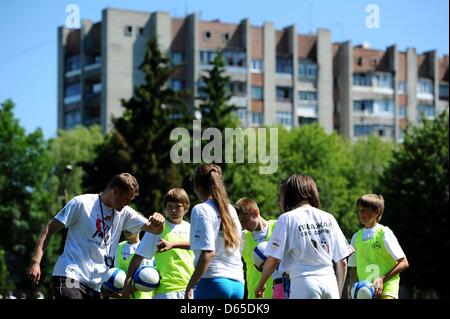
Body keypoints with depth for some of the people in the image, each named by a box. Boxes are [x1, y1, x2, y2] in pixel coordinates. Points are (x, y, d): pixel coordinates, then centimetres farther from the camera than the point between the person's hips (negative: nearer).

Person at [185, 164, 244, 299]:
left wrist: (190, 286, -13)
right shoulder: (230, 209, 14)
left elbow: (207, 253, -15)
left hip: (213, 282, -7)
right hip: (237, 284, 7)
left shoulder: (201, 210, -7)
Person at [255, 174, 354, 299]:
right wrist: (338, 293, 22)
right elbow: (342, 262, 12)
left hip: (304, 283, -4)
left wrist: (260, 285, 14)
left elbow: (272, 260, -1)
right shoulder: (328, 218, 13)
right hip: (330, 281, 4)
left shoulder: (287, 219, 1)